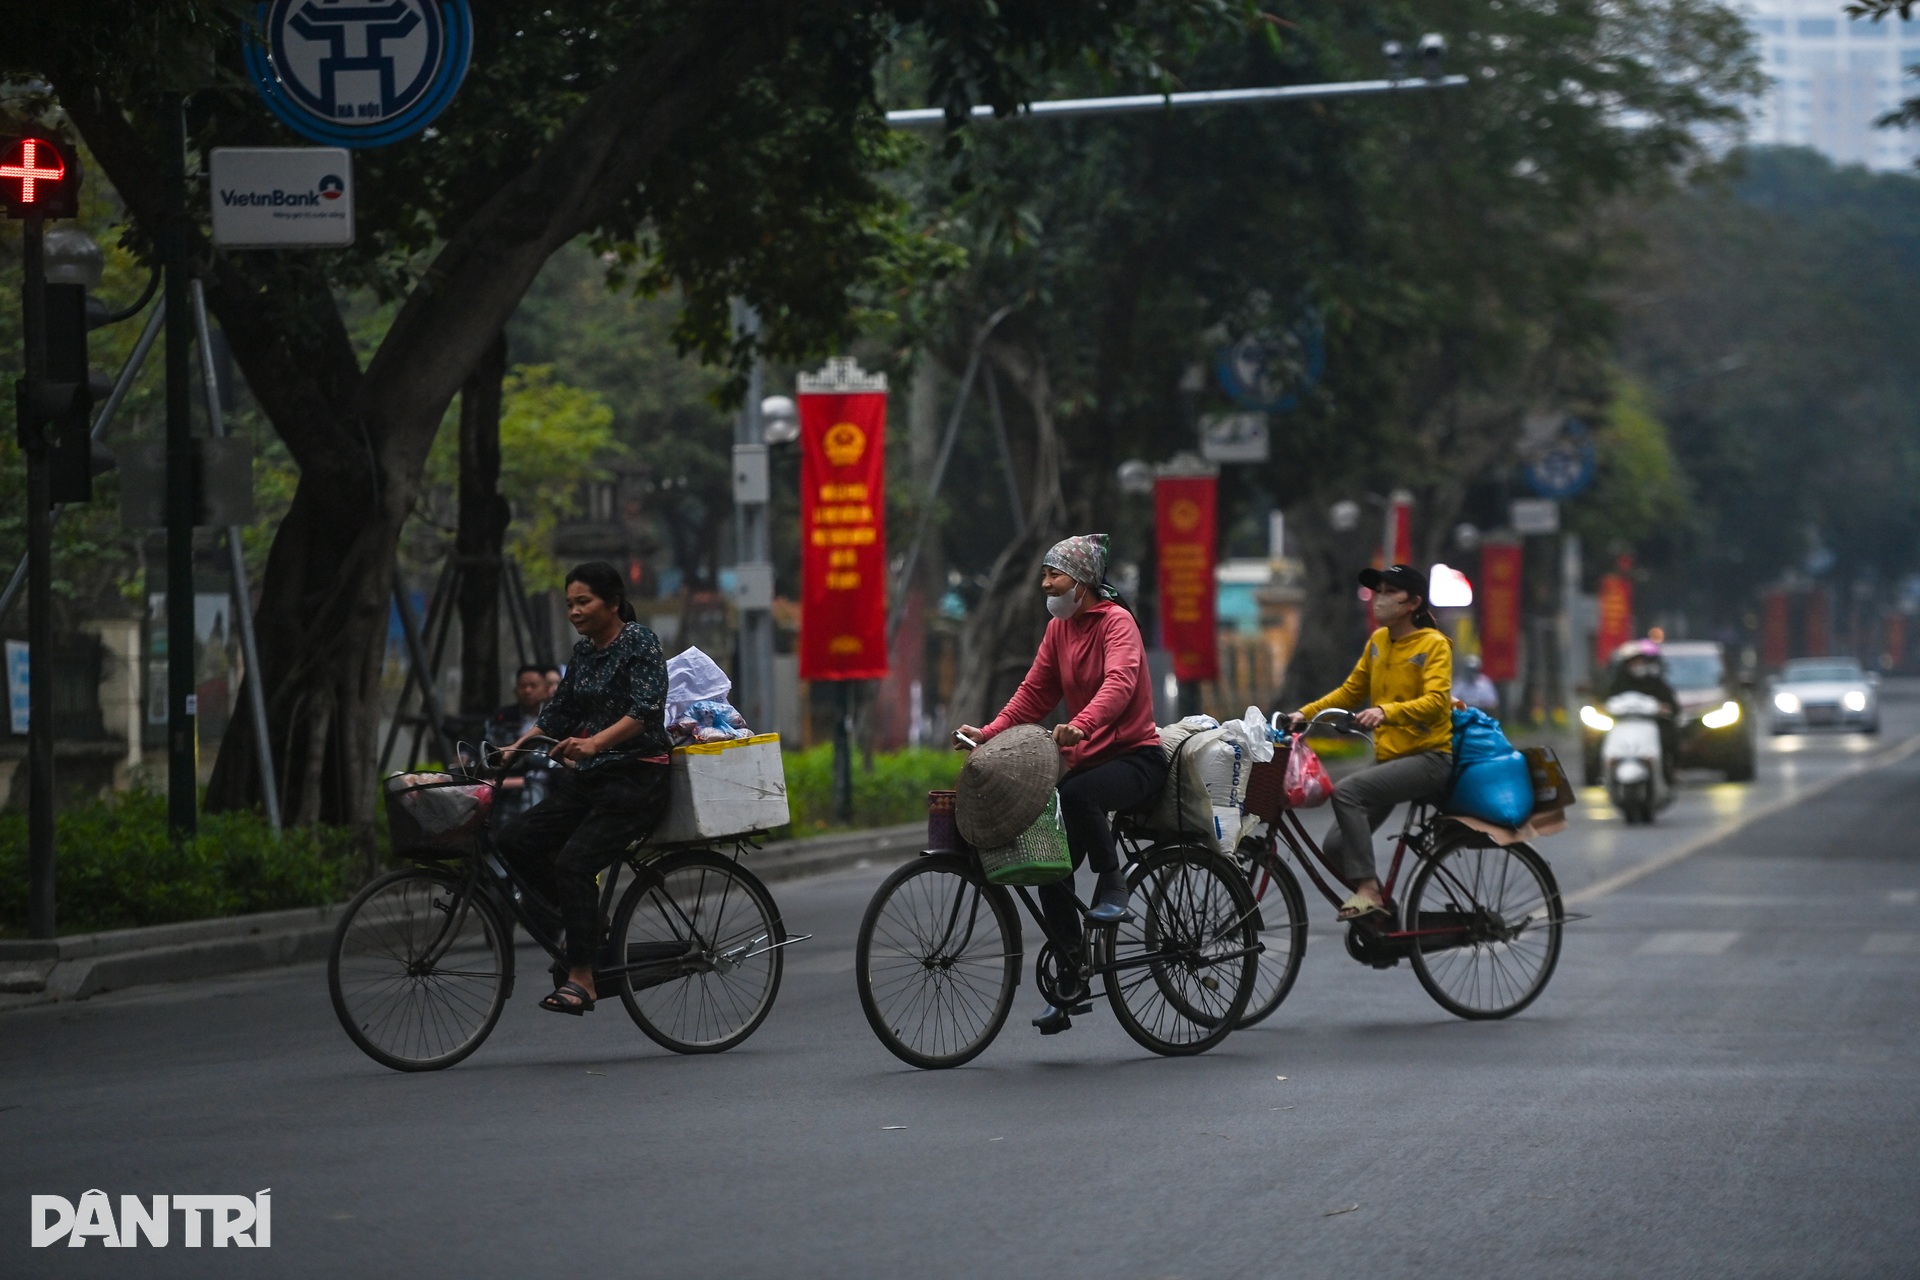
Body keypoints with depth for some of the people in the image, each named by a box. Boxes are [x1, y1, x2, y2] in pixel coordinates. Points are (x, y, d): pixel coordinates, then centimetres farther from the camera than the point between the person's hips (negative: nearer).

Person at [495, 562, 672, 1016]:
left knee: (574, 862, -24)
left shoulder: (641, 643, -9)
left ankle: (581, 979, -24)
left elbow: (644, 711, -21)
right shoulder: (584, 652, 15)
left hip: (635, 779, -8)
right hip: (586, 780, 8)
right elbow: (557, 714, 17)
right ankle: (585, 923, 2)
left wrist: (593, 743, -35)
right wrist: (514, 749, 3)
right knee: (516, 839, -10)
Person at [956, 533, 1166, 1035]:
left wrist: (1081, 725, -48)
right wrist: (989, 734, -8)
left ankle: (1111, 886, -17)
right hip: (1085, 759, 8)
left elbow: (1119, 683, -31)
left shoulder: (1116, 622, -13)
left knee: (1077, 795, -39)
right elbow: (1034, 693, 8)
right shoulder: (1059, 629, 10)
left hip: (1135, 755, -8)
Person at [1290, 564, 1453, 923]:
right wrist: (1306, 713, 5)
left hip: (1428, 757, -7)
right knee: (1336, 846, -5)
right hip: (1388, 757, 7)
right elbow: (1351, 691, 19)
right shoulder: (1377, 641, 11)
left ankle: (1367, 888, -26)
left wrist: (1386, 712, -38)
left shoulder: (1434, 644, -9)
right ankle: (1383, 912, 12)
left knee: (1346, 791, -29)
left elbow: (1435, 701, -23)